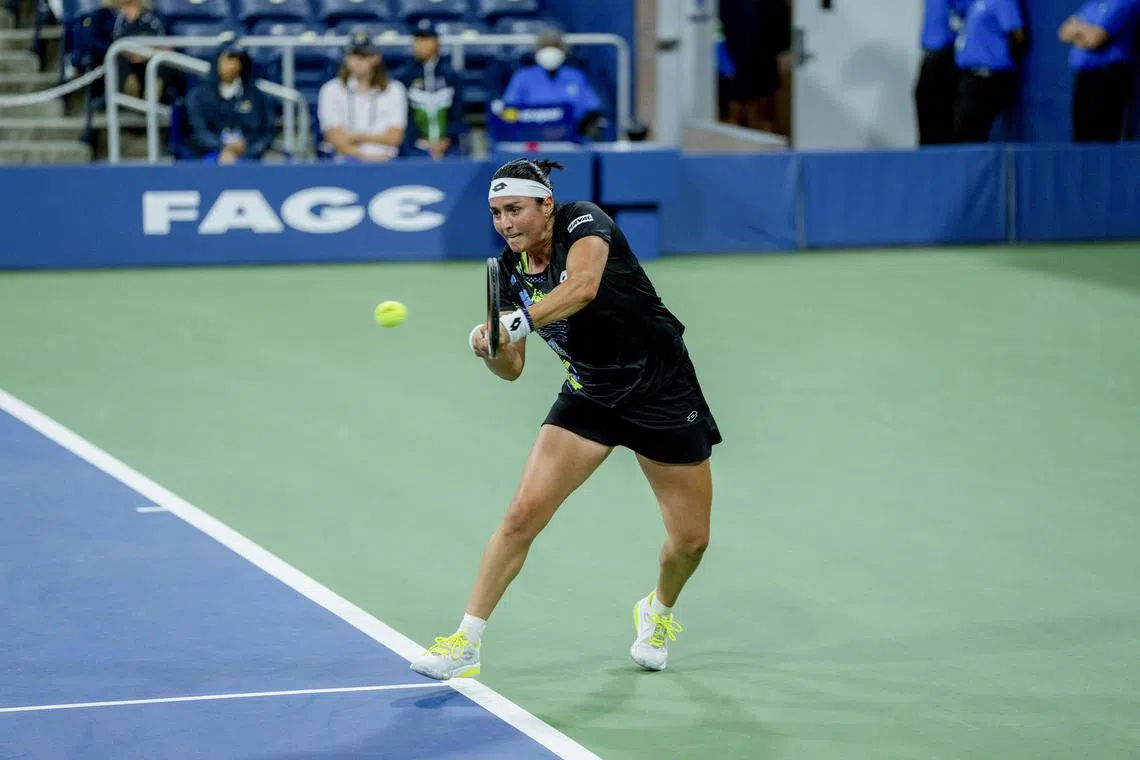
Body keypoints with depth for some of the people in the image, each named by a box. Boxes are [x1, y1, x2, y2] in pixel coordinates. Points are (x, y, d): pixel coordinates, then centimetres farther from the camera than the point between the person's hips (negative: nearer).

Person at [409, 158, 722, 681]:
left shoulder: (583, 222, -19)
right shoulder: (510, 270, -4)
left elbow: (584, 286, -41)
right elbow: (512, 368, 1)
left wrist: (519, 322, -53)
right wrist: (490, 348, -21)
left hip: (662, 392, -3)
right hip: (588, 396, 4)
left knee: (690, 540, 3)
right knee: (522, 514, -14)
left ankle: (658, 611, 35)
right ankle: (466, 643, -8)